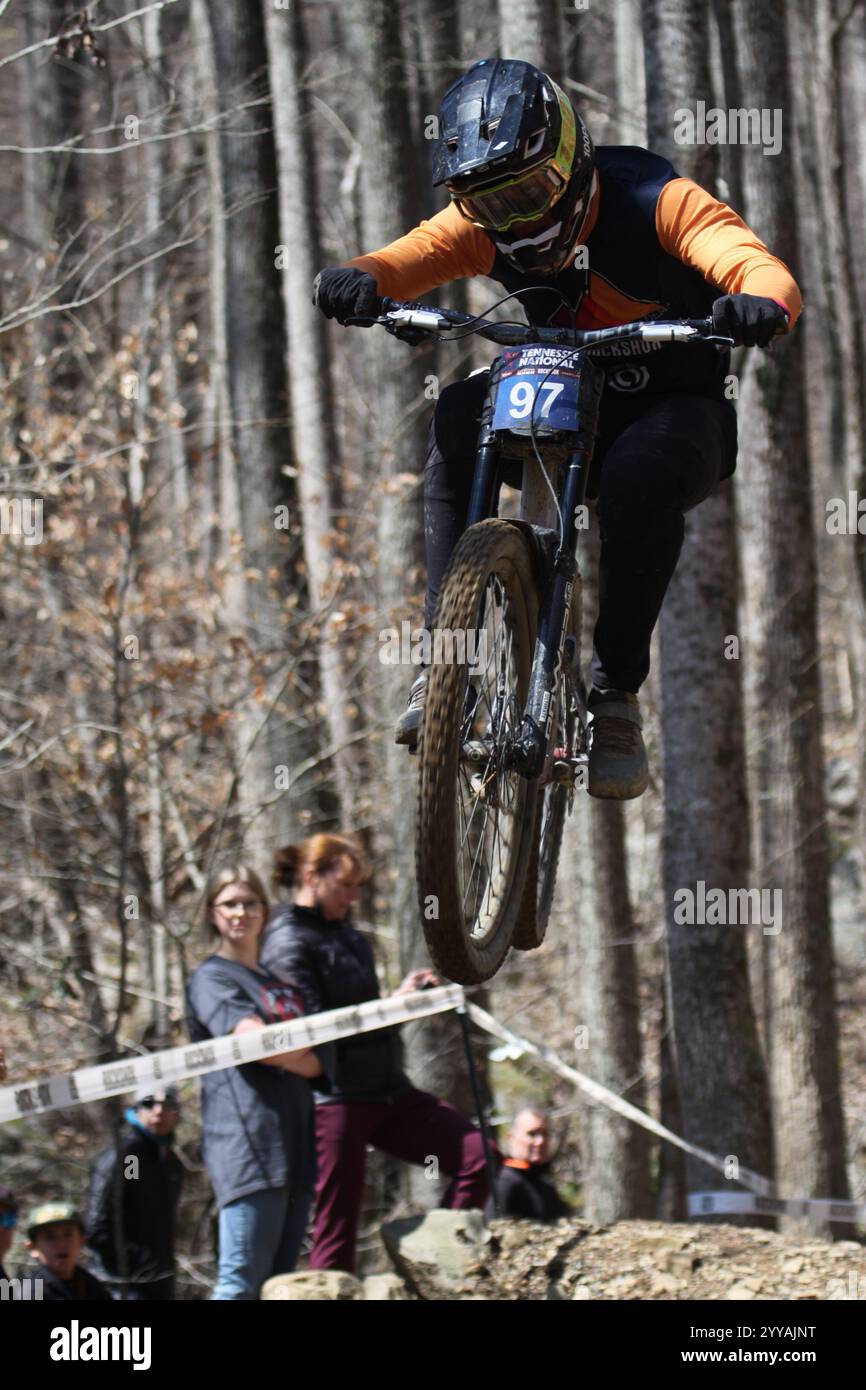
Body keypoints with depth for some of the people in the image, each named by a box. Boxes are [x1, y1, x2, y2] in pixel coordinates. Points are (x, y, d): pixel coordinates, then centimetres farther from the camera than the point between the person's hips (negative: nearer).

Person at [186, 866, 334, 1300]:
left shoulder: (278, 979, 25)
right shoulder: (211, 978, 1)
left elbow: (317, 1062, 22)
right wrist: (306, 1047, 4)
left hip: (294, 1141, 8)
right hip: (247, 1140, -8)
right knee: (241, 1282, -16)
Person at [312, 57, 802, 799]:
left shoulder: (653, 202, -21)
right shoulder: (486, 225, -9)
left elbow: (762, 269, -33)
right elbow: (411, 258, -23)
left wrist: (761, 306, -57)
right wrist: (358, 280, -48)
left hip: (679, 410, -4)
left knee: (641, 480, -38)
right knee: (461, 414, -27)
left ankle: (616, 692, -24)